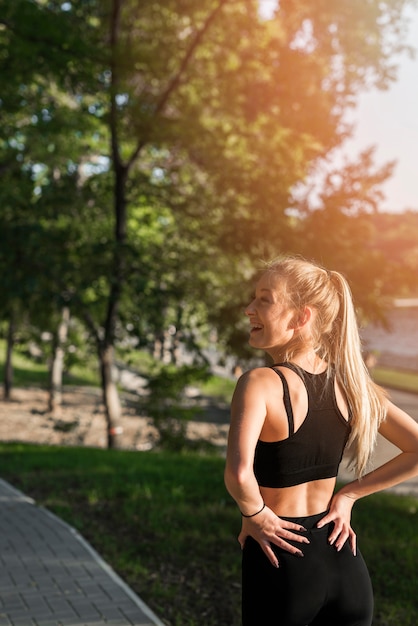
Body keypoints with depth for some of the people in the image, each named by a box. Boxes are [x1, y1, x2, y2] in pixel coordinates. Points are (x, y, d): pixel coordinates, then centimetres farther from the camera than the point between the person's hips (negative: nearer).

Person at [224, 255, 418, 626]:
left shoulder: (261, 383, -18)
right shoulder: (348, 382, -1)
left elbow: (238, 472, -34)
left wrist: (255, 513, -15)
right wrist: (349, 495, 4)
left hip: (283, 563, -5)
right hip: (345, 565, 5)